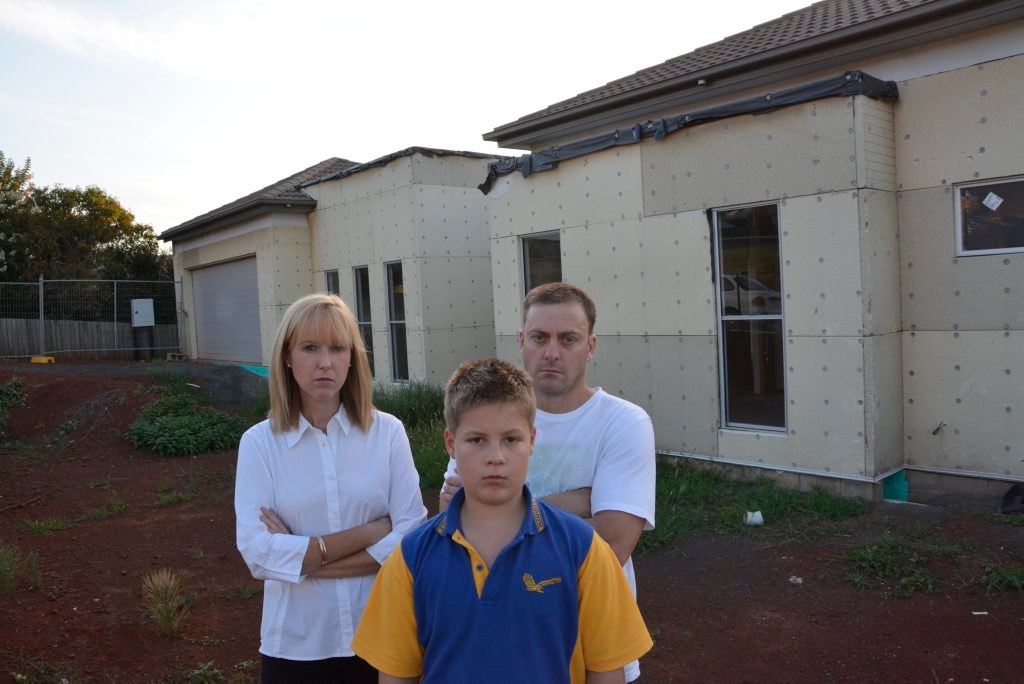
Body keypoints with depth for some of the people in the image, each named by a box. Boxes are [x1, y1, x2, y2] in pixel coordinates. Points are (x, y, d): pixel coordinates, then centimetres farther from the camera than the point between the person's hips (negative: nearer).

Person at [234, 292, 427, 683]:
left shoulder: (388, 432, -7)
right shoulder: (259, 442, -6)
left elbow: (413, 537, -11)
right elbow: (258, 553, -14)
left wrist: (301, 556, -15)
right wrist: (368, 533, -15)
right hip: (296, 646, 0)